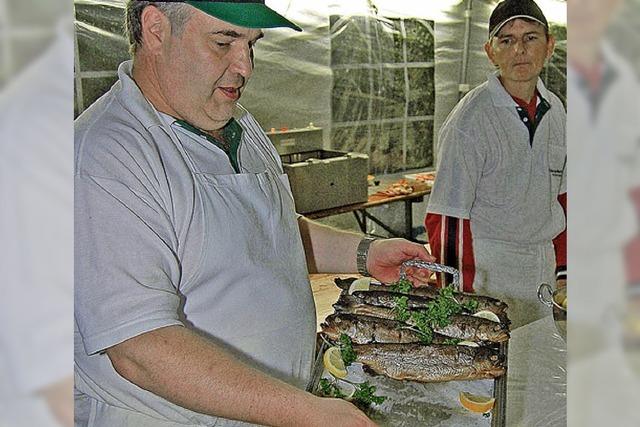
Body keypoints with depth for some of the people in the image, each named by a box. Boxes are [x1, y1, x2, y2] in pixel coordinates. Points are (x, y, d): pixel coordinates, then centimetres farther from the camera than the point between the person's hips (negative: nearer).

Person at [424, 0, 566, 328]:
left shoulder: (554, 110, 7)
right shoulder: (470, 120, -14)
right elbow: (446, 220, -14)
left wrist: (562, 270, 13)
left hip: (543, 270, 6)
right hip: (489, 275, -6)